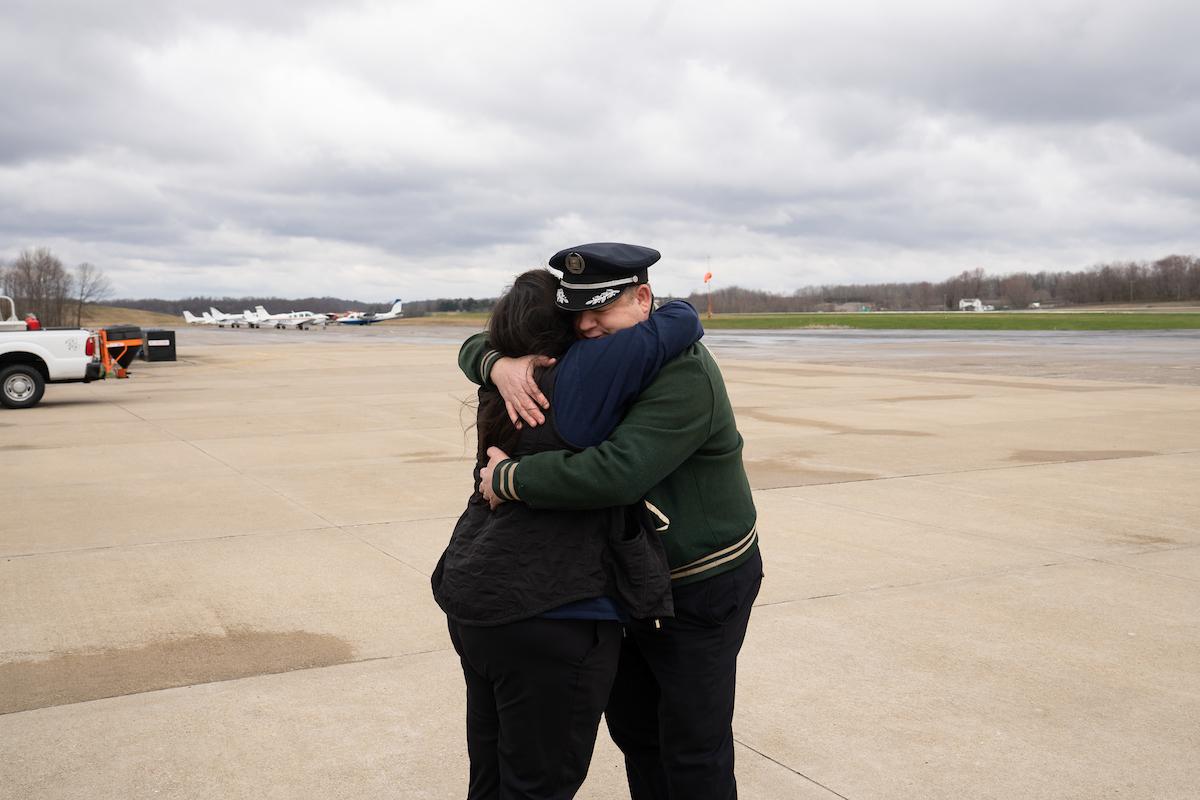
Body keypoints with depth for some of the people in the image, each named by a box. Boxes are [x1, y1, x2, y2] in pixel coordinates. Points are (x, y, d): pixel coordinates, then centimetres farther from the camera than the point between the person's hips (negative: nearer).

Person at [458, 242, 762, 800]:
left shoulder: (685, 374, -27)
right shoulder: (581, 354, -1)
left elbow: (614, 473, -40)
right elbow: (477, 348, 3)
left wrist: (508, 479, -28)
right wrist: (501, 366, -22)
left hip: (703, 587, -8)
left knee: (693, 751, 2)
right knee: (630, 723, 20)